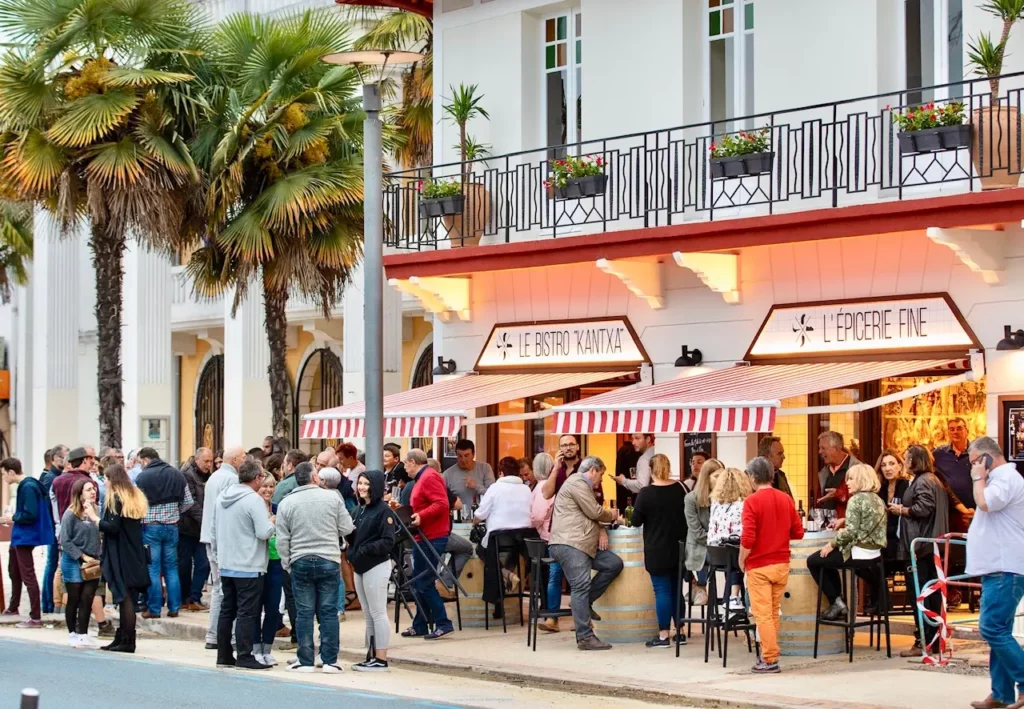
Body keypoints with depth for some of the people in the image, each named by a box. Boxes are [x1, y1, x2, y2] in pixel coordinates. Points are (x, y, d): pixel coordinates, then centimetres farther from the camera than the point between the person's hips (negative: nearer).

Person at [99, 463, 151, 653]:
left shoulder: (116, 499, -11)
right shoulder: (136, 497, 13)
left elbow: (113, 527, -18)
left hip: (120, 556, -8)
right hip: (135, 553, 8)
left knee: (124, 597, -6)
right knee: (128, 597, 10)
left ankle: (127, 641, -6)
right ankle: (122, 638, 14)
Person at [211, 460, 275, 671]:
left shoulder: (222, 497, 9)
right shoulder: (254, 500, -16)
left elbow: (215, 531, 17)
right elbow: (264, 532, -20)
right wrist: (272, 523, 0)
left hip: (226, 565, 8)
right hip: (249, 567, -8)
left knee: (226, 610, 13)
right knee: (247, 613, -5)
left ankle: (224, 655, 17)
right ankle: (244, 657, -5)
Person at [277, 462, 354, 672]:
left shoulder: (286, 503, 0)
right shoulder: (332, 497, -4)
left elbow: (282, 540, 1)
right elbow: (346, 529, 1)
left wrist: (287, 563, 12)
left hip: (300, 562, 1)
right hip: (329, 561, -1)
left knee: (304, 613, 5)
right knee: (329, 612, 4)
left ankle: (305, 661, 7)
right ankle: (330, 661, 4)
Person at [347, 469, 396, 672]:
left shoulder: (383, 510, -10)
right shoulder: (360, 509, 13)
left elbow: (388, 542, -15)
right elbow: (354, 536, 15)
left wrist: (365, 549, -24)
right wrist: (352, 549, -5)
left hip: (376, 567, -8)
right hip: (360, 567, 8)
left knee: (378, 614, -4)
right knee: (368, 615, 10)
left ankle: (381, 659, -2)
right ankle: (371, 656, 14)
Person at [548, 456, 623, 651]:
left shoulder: (583, 485, 27)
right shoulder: (577, 483, -8)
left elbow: (591, 515, 25)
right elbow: (595, 512, -12)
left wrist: (601, 531, 6)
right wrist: (611, 515, 8)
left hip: (584, 544, 11)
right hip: (569, 544, -11)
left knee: (614, 564, 3)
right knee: (581, 587, -13)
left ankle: (585, 604, 8)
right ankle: (585, 638, -14)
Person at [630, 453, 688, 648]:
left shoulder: (646, 493, -13)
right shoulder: (680, 488, 0)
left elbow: (636, 521, -7)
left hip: (657, 550, -5)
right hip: (678, 548, 5)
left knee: (662, 590, -1)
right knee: (676, 589, 15)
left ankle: (663, 635, 0)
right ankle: (680, 631, 20)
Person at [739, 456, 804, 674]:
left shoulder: (752, 501, -13)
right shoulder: (786, 499, 3)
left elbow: (748, 539, -18)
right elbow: (798, 532, 6)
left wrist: (741, 562, -4)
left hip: (759, 566, -5)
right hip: (782, 564, 5)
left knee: (762, 614, -1)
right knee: (773, 613, 15)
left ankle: (770, 660, -2)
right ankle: (769, 653, 21)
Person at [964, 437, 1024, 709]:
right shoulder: (1000, 479, 22)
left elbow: (985, 503, -27)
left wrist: (979, 478, -14)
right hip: (997, 568, 11)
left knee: (992, 629, -16)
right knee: (998, 632, 9)